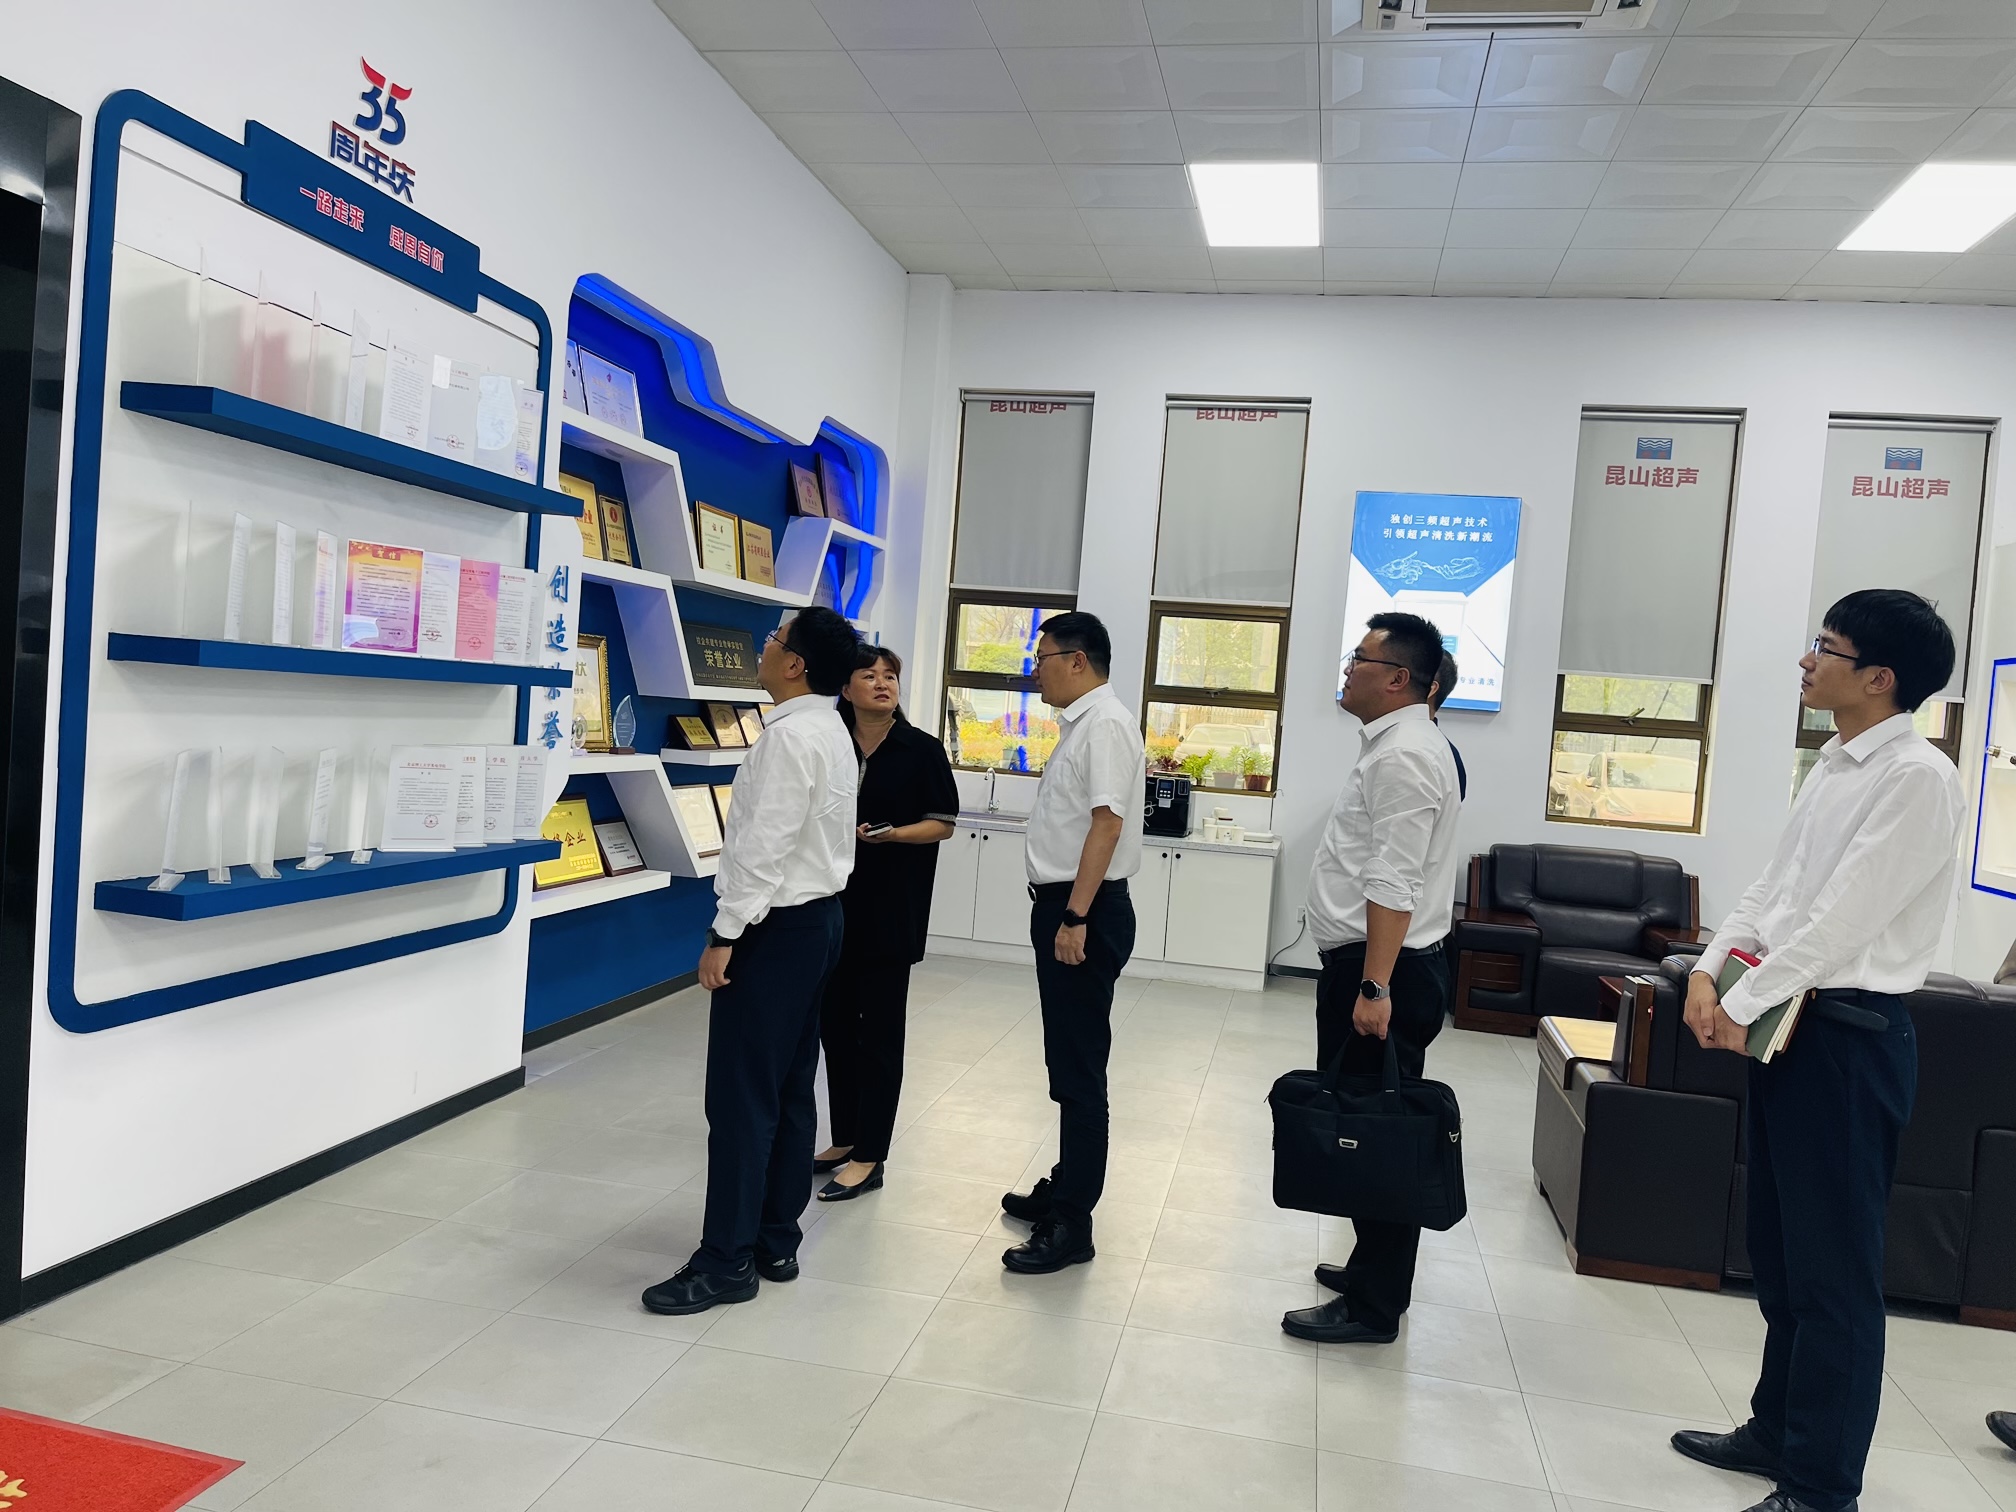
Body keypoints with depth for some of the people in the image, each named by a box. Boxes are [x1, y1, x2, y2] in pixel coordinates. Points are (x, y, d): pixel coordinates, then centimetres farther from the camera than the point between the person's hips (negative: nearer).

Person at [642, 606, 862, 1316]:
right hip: (818, 918, 10)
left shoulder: (790, 736, -18)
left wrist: (724, 935, -18)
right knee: (791, 1091, 14)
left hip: (777, 928, -10)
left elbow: (764, 847, -22)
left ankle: (727, 1261, 6)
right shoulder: (832, 732, 13)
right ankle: (777, 1243, 23)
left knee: (743, 1097, -3)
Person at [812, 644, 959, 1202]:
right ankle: (845, 1139, 27)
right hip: (835, 903, 4)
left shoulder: (922, 749, -4)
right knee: (836, 1023, 11)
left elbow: (942, 823, -4)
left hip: (891, 909, -4)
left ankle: (869, 1156, 10)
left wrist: (890, 833, -18)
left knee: (878, 1030, 2)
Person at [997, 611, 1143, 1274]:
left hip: (1085, 912, -10)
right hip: (1064, 906, 10)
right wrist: (1060, 913, 15)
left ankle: (1073, 1225, 4)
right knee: (1068, 1062, 18)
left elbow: (1108, 822, -22)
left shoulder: (1105, 724, -15)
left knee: (1080, 1069, -4)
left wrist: (1077, 918, -23)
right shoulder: (1081, 723, 14)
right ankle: (1066, 1188, 32)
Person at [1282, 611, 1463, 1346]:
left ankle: (1373, 1305, 8)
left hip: (1382, 971, -10)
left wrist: (1375, 988, -25)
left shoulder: (1402, 756, -16)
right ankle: (1375, 1272, 30)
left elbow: (1394, 886, -23)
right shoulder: (1401, 746, 17)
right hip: (1375, 966, 10)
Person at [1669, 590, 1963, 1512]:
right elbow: (1774, 887, 13)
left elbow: (1844, 918, -20)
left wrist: (1743, 1007, -15)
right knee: (1778, 1253, 19)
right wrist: (1710, 969, 0)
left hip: (1848, 1033, -9)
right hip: (1785, 1020, 9)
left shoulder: (1919, 776, -15)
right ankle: (1779, 1428, 35)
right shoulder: (1833, 767, 13)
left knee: (1832, 1270, 2)